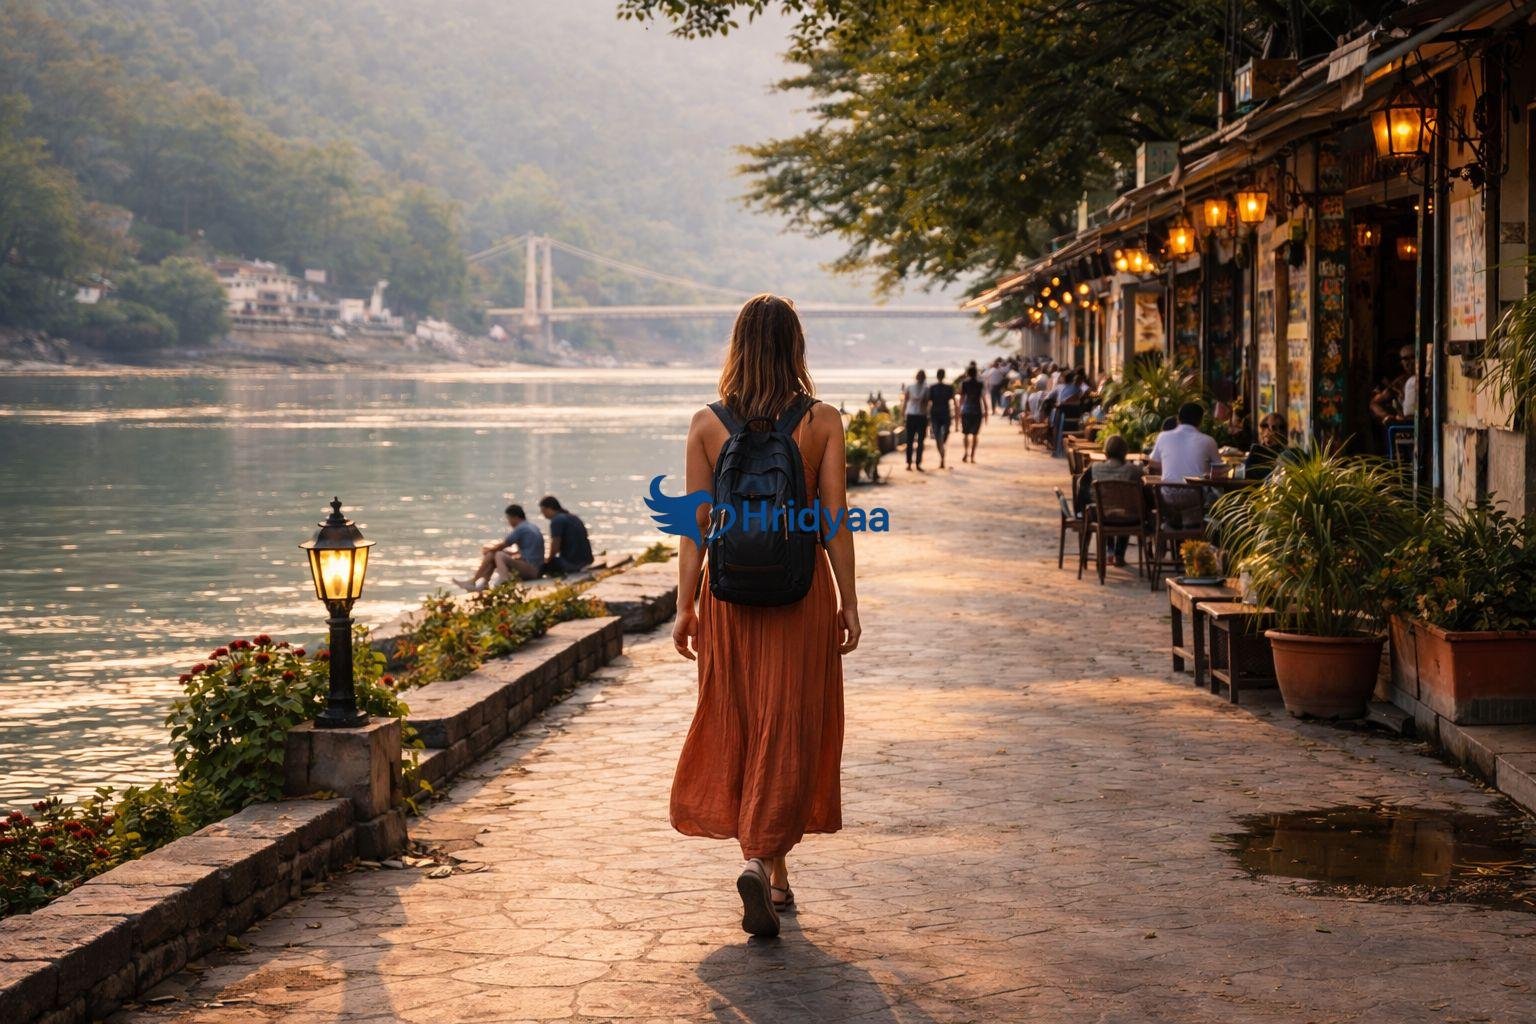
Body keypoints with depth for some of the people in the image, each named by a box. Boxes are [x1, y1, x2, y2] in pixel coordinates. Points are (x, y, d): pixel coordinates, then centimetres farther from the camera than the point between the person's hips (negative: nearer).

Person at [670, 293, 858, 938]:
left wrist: (686, 605, 3)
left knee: (741, 724, 14)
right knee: (791, 728, 4)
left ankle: (771, 873, 22)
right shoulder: (822, 422, -6)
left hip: (729, 588, 2)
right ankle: (761, 859, -14)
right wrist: (848, 600, 2)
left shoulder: (707, 425, -3)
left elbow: (697, 524, -2)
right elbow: (835, 520, -5)